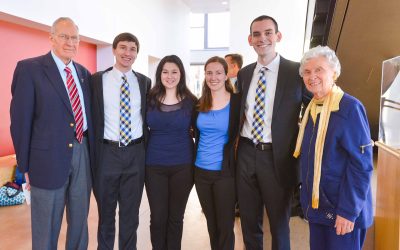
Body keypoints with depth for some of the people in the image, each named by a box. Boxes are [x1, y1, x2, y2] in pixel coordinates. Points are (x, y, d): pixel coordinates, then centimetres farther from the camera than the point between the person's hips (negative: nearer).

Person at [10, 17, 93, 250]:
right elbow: (20, 120, -8)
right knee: (46, 230, 11)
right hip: (50, 158, -5)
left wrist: (93, 154, 10)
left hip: (83, 154, 5)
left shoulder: (84, 73, 10)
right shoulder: (29, 68, -7)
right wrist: (25, 166, -8)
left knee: (80, 222, 19)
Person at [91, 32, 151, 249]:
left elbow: (147, 117, 10)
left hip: (136, 154, 2)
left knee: (131, 213, 14)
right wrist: (92, 152, -4)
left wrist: (147, 149, 5)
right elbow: (93, 118, -2)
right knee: (106, 212, 16)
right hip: (107, 153, -1)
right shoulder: (97, 79, -1)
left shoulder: (144, 82, 6)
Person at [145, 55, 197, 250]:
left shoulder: (191, 101, -1)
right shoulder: (150, 99, 0)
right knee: (157, 217, 7)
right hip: (154, 165, 0)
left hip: (182, 165, 0)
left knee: (176, 217, 13)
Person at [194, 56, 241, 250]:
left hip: (225, 171, -4)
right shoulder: (200, 103, 5)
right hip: (201, 171, 4)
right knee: (211, 223, 19)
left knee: (225, 225, 9)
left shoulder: (237, 101, -8)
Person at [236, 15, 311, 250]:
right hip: (246, 153, 4)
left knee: (279, 224, 14)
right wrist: (236, 144, 9)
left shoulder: (296, 71, -7)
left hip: (278, 157, -4)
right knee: (249, 221, 18)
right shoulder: (244, 73, 8)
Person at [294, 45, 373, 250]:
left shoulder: (350, 108, -16)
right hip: (316, 205, 7)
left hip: (342, 210, -6)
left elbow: (361, 164, -18)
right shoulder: (311, 108, 6)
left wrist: (348, 210, -19)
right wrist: (308, 197, 10)